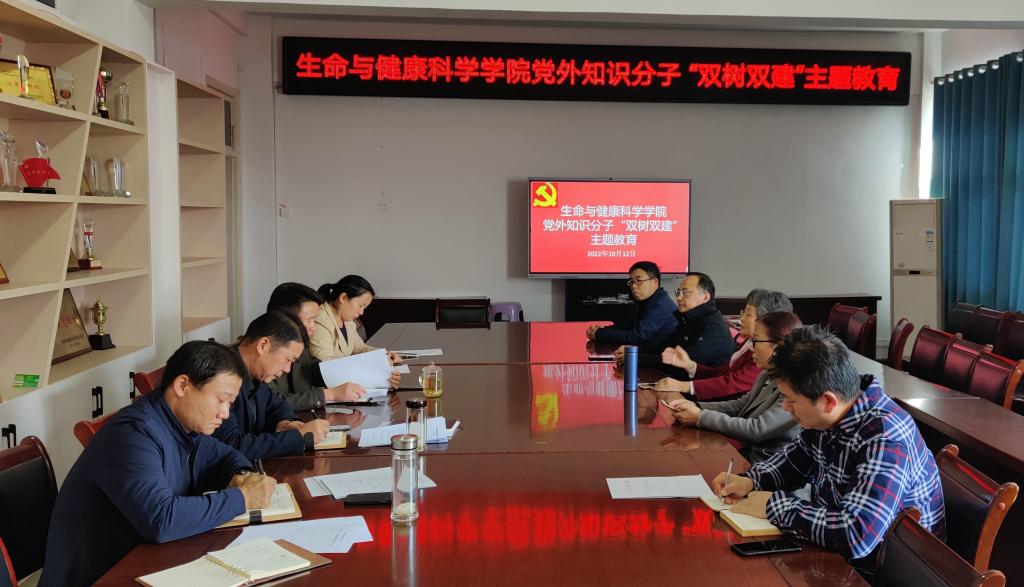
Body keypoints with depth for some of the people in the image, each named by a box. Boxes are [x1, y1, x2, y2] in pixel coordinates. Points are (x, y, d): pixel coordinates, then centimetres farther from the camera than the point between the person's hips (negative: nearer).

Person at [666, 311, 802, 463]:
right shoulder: (767, 376, 7)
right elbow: (740, 405, 15)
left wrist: (700, 417, -19)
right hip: (746, 454, 8)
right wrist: (695, 406, -1)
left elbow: (758, 429, -24)